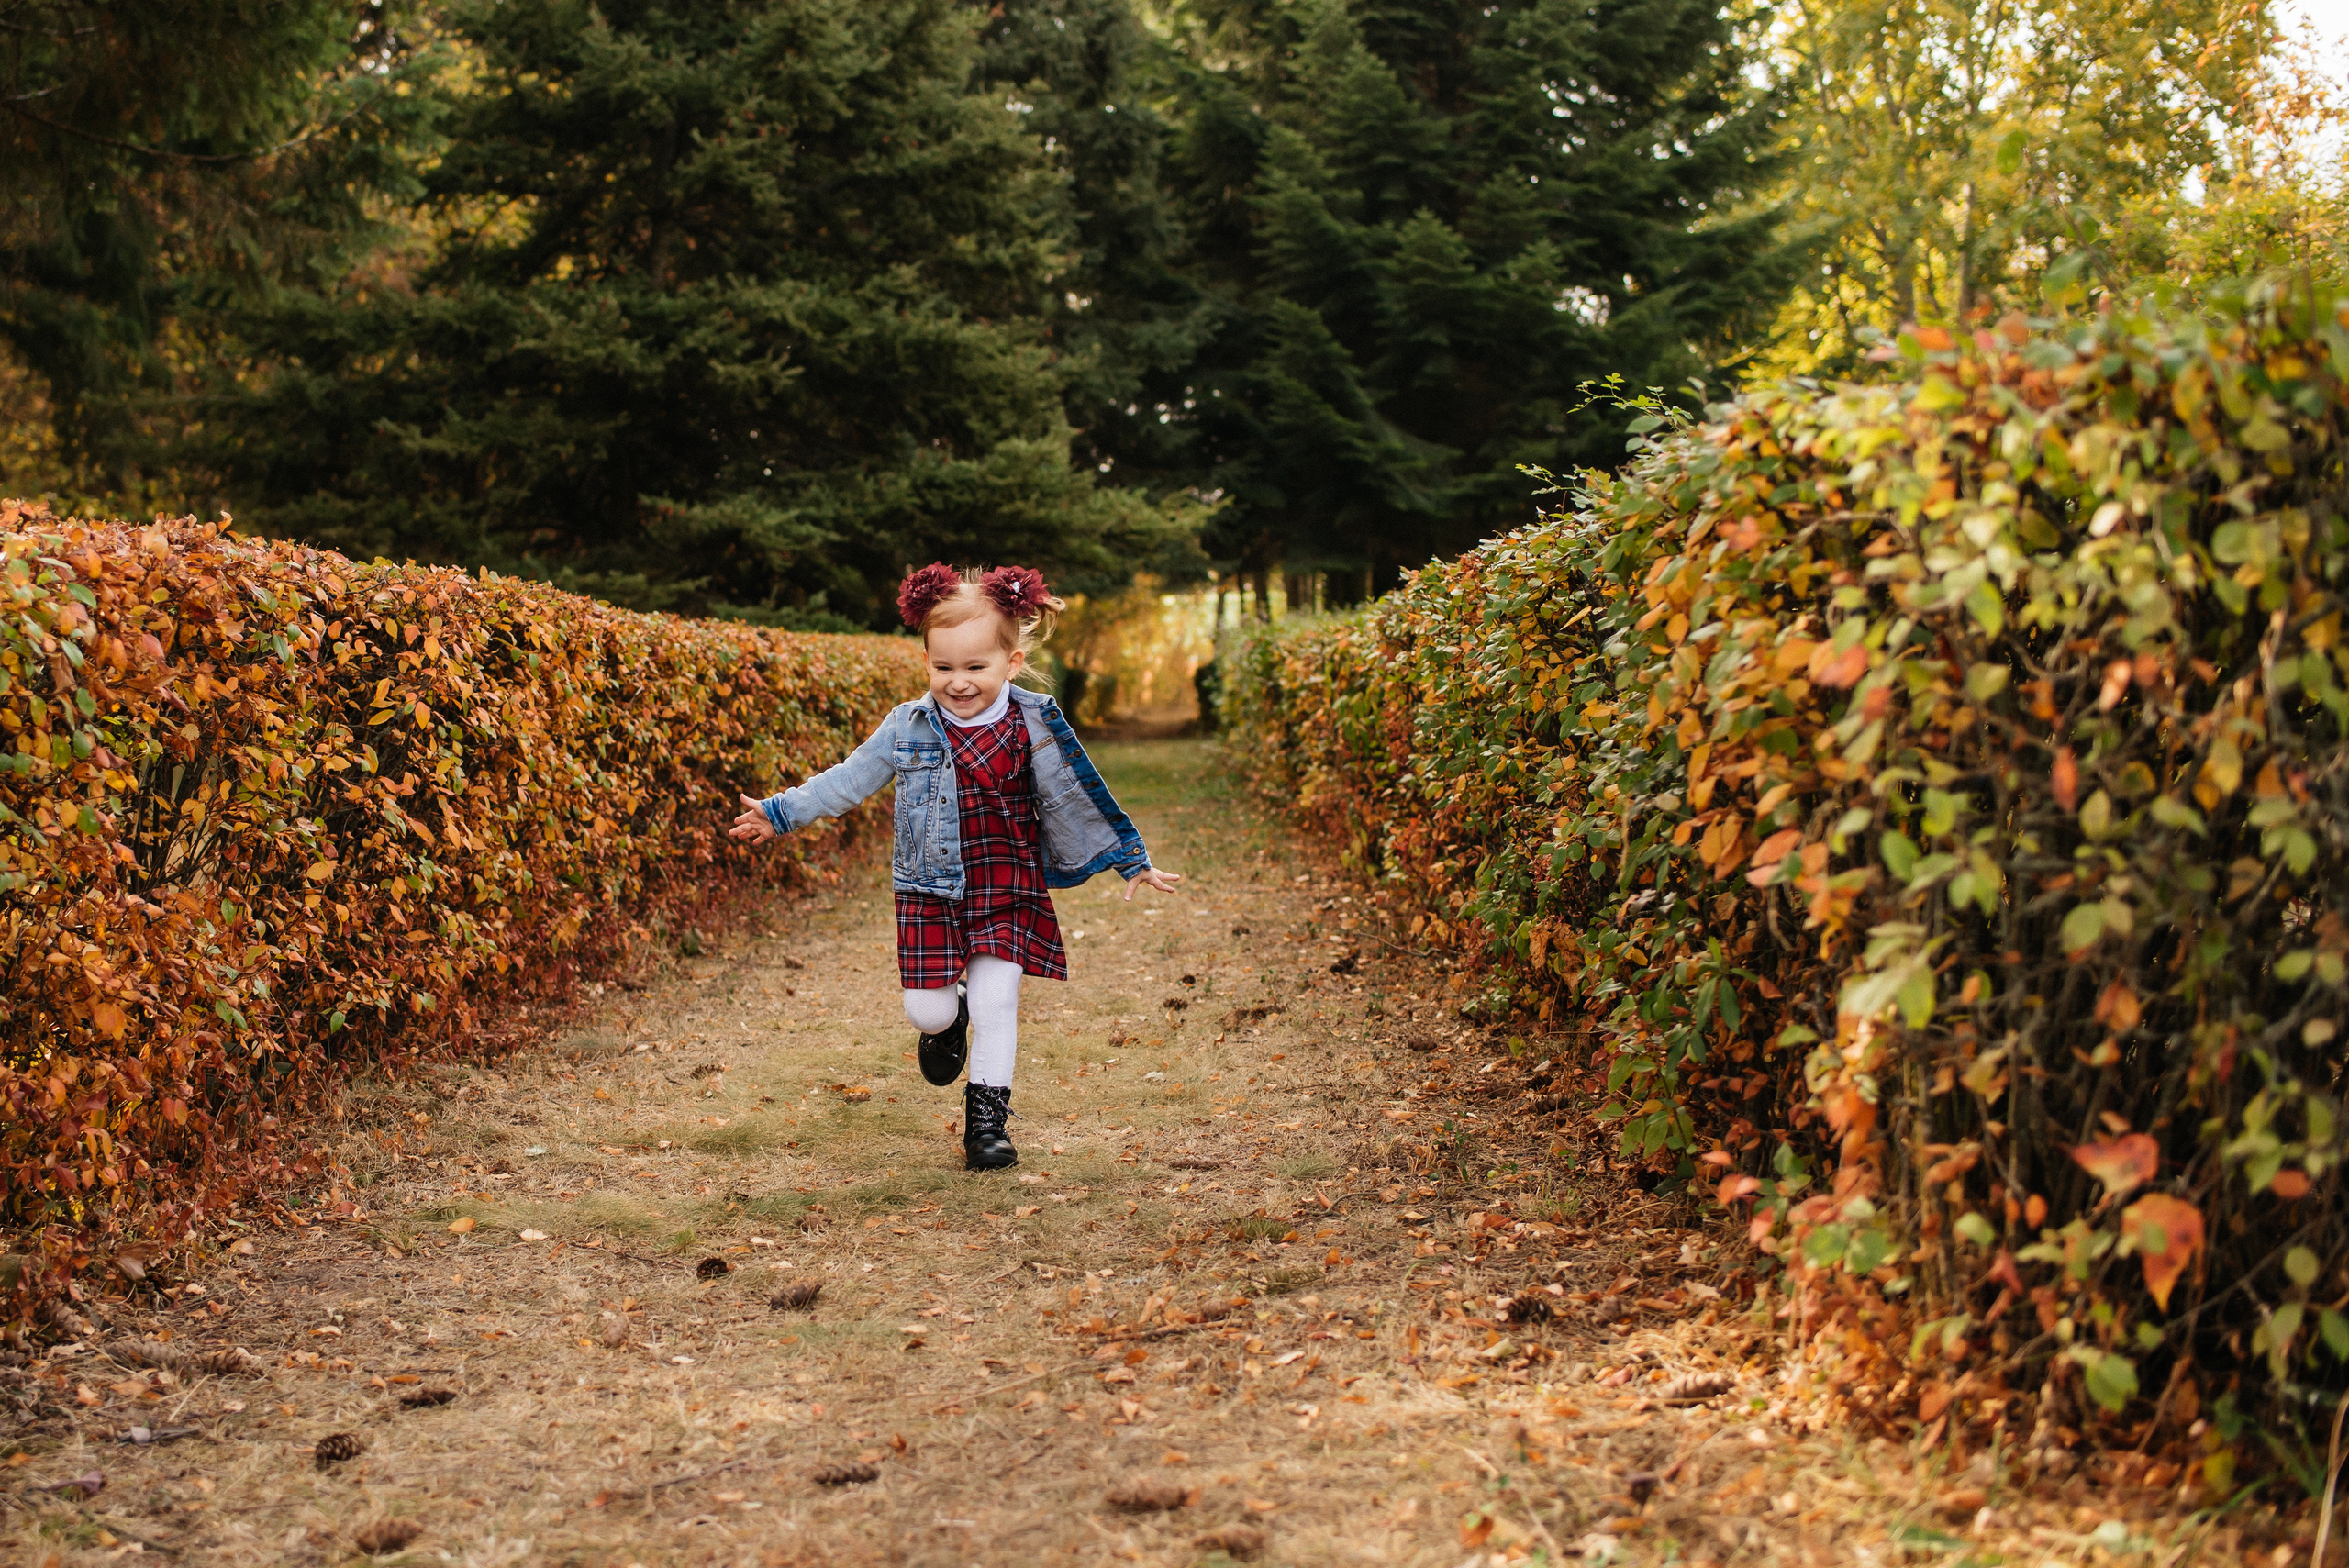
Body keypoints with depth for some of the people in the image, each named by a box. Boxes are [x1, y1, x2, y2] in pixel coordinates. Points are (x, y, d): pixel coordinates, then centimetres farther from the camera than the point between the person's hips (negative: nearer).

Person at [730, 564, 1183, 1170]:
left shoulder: (1033, 725, -7)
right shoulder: (909, 728, -3)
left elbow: (1077, 798, 3)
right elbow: (849, 779, 8)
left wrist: (1132, 862, 6)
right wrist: (779, 813, 11)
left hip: (1006, 888, -1)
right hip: (930, 889, 1)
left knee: (995, 1001, -7)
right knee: (926, 1009, 1)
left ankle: (987, 1116, 8)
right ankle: (949, 1020, 38)